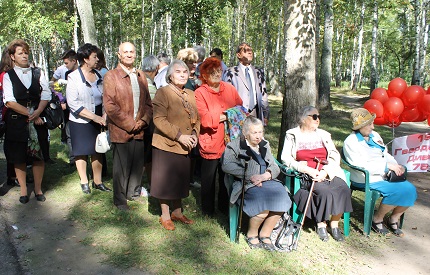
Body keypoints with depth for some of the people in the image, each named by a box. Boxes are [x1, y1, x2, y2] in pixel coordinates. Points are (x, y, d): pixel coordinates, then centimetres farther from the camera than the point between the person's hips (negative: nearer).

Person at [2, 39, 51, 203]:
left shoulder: (38, 73, 7)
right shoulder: (8, 76, 0)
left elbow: (46, 95, 0)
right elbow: (10, 102, -8)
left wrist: (37, 112, -15)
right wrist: (30, 114, -12)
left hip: (38, 120, 1)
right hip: (16, 122, -1)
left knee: (39, 156, 5)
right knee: (19, 158, 6)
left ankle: (38, 189, 20)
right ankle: (23, 190, 21)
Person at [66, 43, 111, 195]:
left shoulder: (98, 76, 5)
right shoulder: (74, 77, -10)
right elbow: (73, 103, -16)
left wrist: (104, 115, -11)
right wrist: (94, 117, -19)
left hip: (98, 121, 4)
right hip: (80, 122, -4)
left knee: (97, 151, 9)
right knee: (82, 152, 7)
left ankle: (97, 181, 21)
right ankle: (84, 182, 22)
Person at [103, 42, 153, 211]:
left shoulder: (141, 76, 14)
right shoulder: (111, 76, -4)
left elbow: (148, 102, 14)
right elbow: (110, 106, -11)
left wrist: (144, 121, -2)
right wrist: (129, 124, -12)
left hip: (139, 130, 5)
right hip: (121, 130, -5)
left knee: (138, 164, 11)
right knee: (121, 166, 3)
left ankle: (134, 192, 32)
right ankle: (120, 200, 19)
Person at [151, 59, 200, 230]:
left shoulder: (191, 95, 9)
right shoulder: (163, 93, -10)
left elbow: (197, 118, 15)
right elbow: (159, 119, -19)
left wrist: (195, 134, -3)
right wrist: (179, 136, -21)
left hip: (185, 147, 6)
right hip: (166, 145, -6)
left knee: (180, 180, 16)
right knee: (166, 180, 5)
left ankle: (177, 212, 33)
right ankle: (165, 216, 22)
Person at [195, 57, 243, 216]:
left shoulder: (230, 88, 8)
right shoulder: (200, 93, -8)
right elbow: (204, 118, -18)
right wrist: (225, 116, -15)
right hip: (210, 143, -4)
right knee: (209, 178, 10)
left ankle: (225, 207, 34)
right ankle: (208, 210, 28)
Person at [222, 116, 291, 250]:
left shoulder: (265, 145, 23)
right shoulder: (234, 146, 5)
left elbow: (275, 167, 18)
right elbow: (227, 165, -12)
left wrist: (267, 174, -7)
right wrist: (251, 176, -16)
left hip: (267, 181, 5)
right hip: (247, 184, -5)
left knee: (281, 198, -24)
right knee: (263, 203, -31)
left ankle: (265, 234, -4)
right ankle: (251, 234, -2)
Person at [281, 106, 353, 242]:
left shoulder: (323, 135, 17)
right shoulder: (293, 135, 7)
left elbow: (335, 156, 8)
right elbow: (285, 158, -3)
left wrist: (325, 171, -11)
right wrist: (308, 170, -14)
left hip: (327, 173, 4)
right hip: (305, 175, -4)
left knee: (344, 189, -24)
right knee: (325, 191, -31)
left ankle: (334, 224, -9)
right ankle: (321, 224, -10)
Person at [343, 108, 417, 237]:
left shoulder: (375, 135, 14)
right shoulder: (350, 142, -10)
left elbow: (385, 155, 19)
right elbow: (362, 165, -19)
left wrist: (396, 166, -2)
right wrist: (387, 165, -20)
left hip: (385, 175, 8)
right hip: (366, 179, -7)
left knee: (410, 189, -11)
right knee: (396, 191, -25)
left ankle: (393, 219, 9)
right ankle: (377, 219, -2)